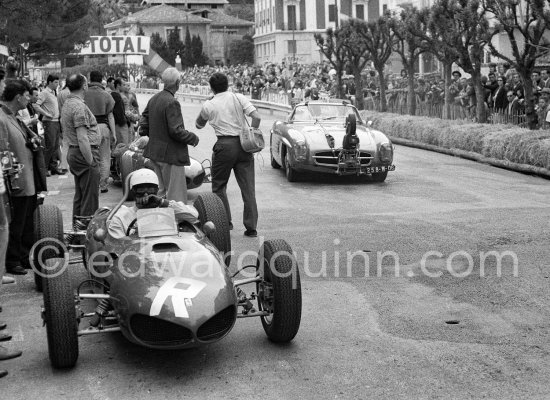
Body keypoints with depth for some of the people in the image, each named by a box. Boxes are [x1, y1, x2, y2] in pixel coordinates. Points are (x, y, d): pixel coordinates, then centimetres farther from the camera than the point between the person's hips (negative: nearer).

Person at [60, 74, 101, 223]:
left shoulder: (67, 103, 14)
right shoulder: (79, 106, -18)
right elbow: (82, 139, -24)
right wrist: (91, 162, -20)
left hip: (73, 153, 10)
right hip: (85, 154, -10)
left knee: (79, 196, 18)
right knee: (90, 198, -5)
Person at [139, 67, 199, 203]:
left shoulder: (153, 99, 7)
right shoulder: (172, 103, -20)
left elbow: (143, 123, 13)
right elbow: (176, 131, -22)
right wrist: (193, 138, -8)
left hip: (155, 151, 9)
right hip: (170, 154, -9)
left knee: (162, 189, 19)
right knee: (176, 193, -3)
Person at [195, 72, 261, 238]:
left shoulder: (208, 105, 1)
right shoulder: (239, 98, 3)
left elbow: (199, 125, 18)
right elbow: (257, 117, -8)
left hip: (224, 146, -2)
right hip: (243, 145, 2)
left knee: (219, 186, 14)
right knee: (248, 187, 5)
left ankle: (225, 222, 13)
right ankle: (251, 227, 5)